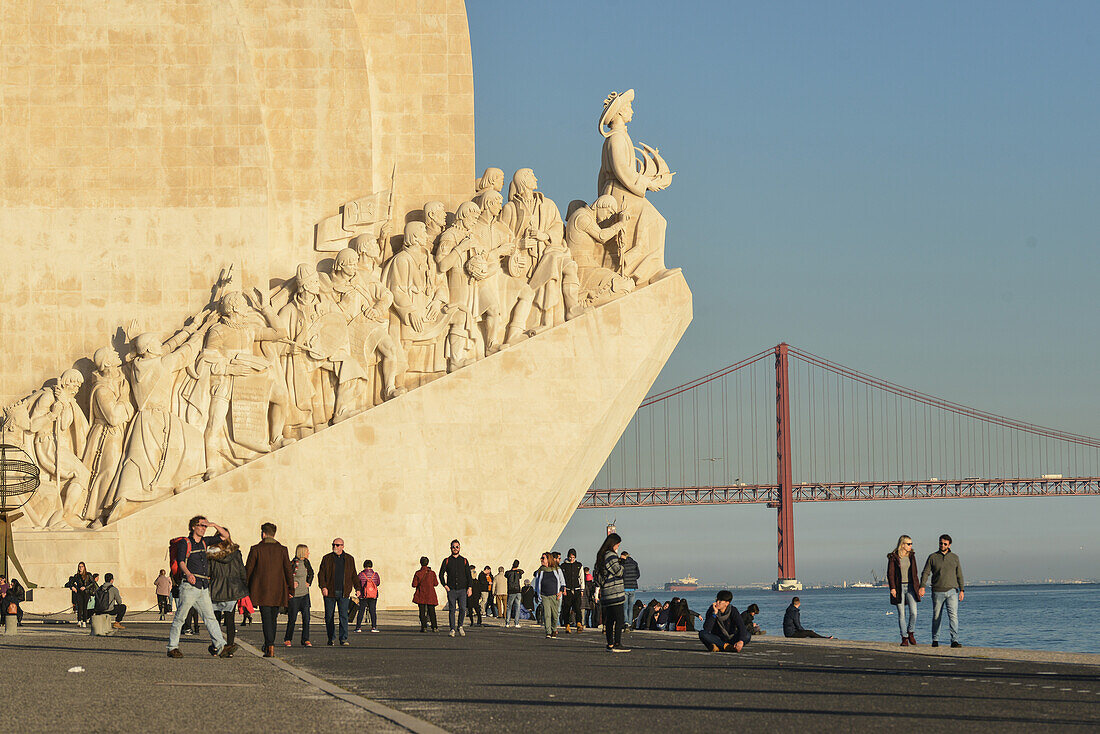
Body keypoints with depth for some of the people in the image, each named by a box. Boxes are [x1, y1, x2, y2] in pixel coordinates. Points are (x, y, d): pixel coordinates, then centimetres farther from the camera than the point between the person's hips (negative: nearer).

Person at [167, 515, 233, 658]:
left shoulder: (204, 542, 19)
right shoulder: (185, 543, -1)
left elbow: (225, 536, 25)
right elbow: (181, 561, -16)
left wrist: (214, 525, 8)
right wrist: (188, 574, -35)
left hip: (203, 588, 6)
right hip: (189, 587, -6)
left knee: (210, 617, -1)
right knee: (180, 617, -3)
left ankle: (221, 647, -9)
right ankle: (172, 647, 4)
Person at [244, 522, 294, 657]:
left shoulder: (256, 549, -4)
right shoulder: (282, 549, 3)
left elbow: (248, 570, -1)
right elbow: (288, 570, 2)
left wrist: (246, 588, 9)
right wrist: (291, 588, 9)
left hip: (262, 589, -3)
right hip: (278, 590, 3)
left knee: (266, 618, -5)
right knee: (273, 618, 15)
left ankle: (270, 646, -18)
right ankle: (268, 645, 24)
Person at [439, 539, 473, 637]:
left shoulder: (464, 561, 10)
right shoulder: (446, 561, 8)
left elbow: (469, 575, 9)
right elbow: (441, 574, 9)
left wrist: (470, 587, -2)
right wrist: (445, 585, -4)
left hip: (462, 589, 1)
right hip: (451, 590, -1)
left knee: (462, 609, -8)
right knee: (452, 610, -4)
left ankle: (460, 626, 12)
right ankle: (452, 629, 2)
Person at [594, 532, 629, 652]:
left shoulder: (601, 556, 16)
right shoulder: (611, 555, -13)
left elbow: (595, 573, 23)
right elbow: (619, 572, -16)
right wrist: (621, 562, 1)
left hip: (606, 593, 10)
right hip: (615, 593, -10)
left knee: (610, 619, 13)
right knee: (619, 620, -9)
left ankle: (610, 644, 15)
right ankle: (617, 644, -13)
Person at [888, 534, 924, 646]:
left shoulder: (911, 556, 10)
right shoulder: (893, 557, -3)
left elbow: (914, 573, 16)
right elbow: (890, 573, -6)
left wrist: (918, 587, 14)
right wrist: (892, 588, -15)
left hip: (910, 587, 3)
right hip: (899, 588, -3)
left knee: (914, 612, -9)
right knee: (901, 614, -2)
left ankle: (910, 633, 14)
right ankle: (904, 638, 5)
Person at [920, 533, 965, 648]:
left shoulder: (954, 558, 10)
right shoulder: (932, 557, 4)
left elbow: (959, 575, 13)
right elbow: (925, 573, 0)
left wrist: (961, 590, 6)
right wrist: (922, 586, -15)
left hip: (952, 591, 0)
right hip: (937, 592, 0)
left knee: (953, 615, -13)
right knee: (936, 617, 5)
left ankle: (955, 641, -18)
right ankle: (935, 640, 19)